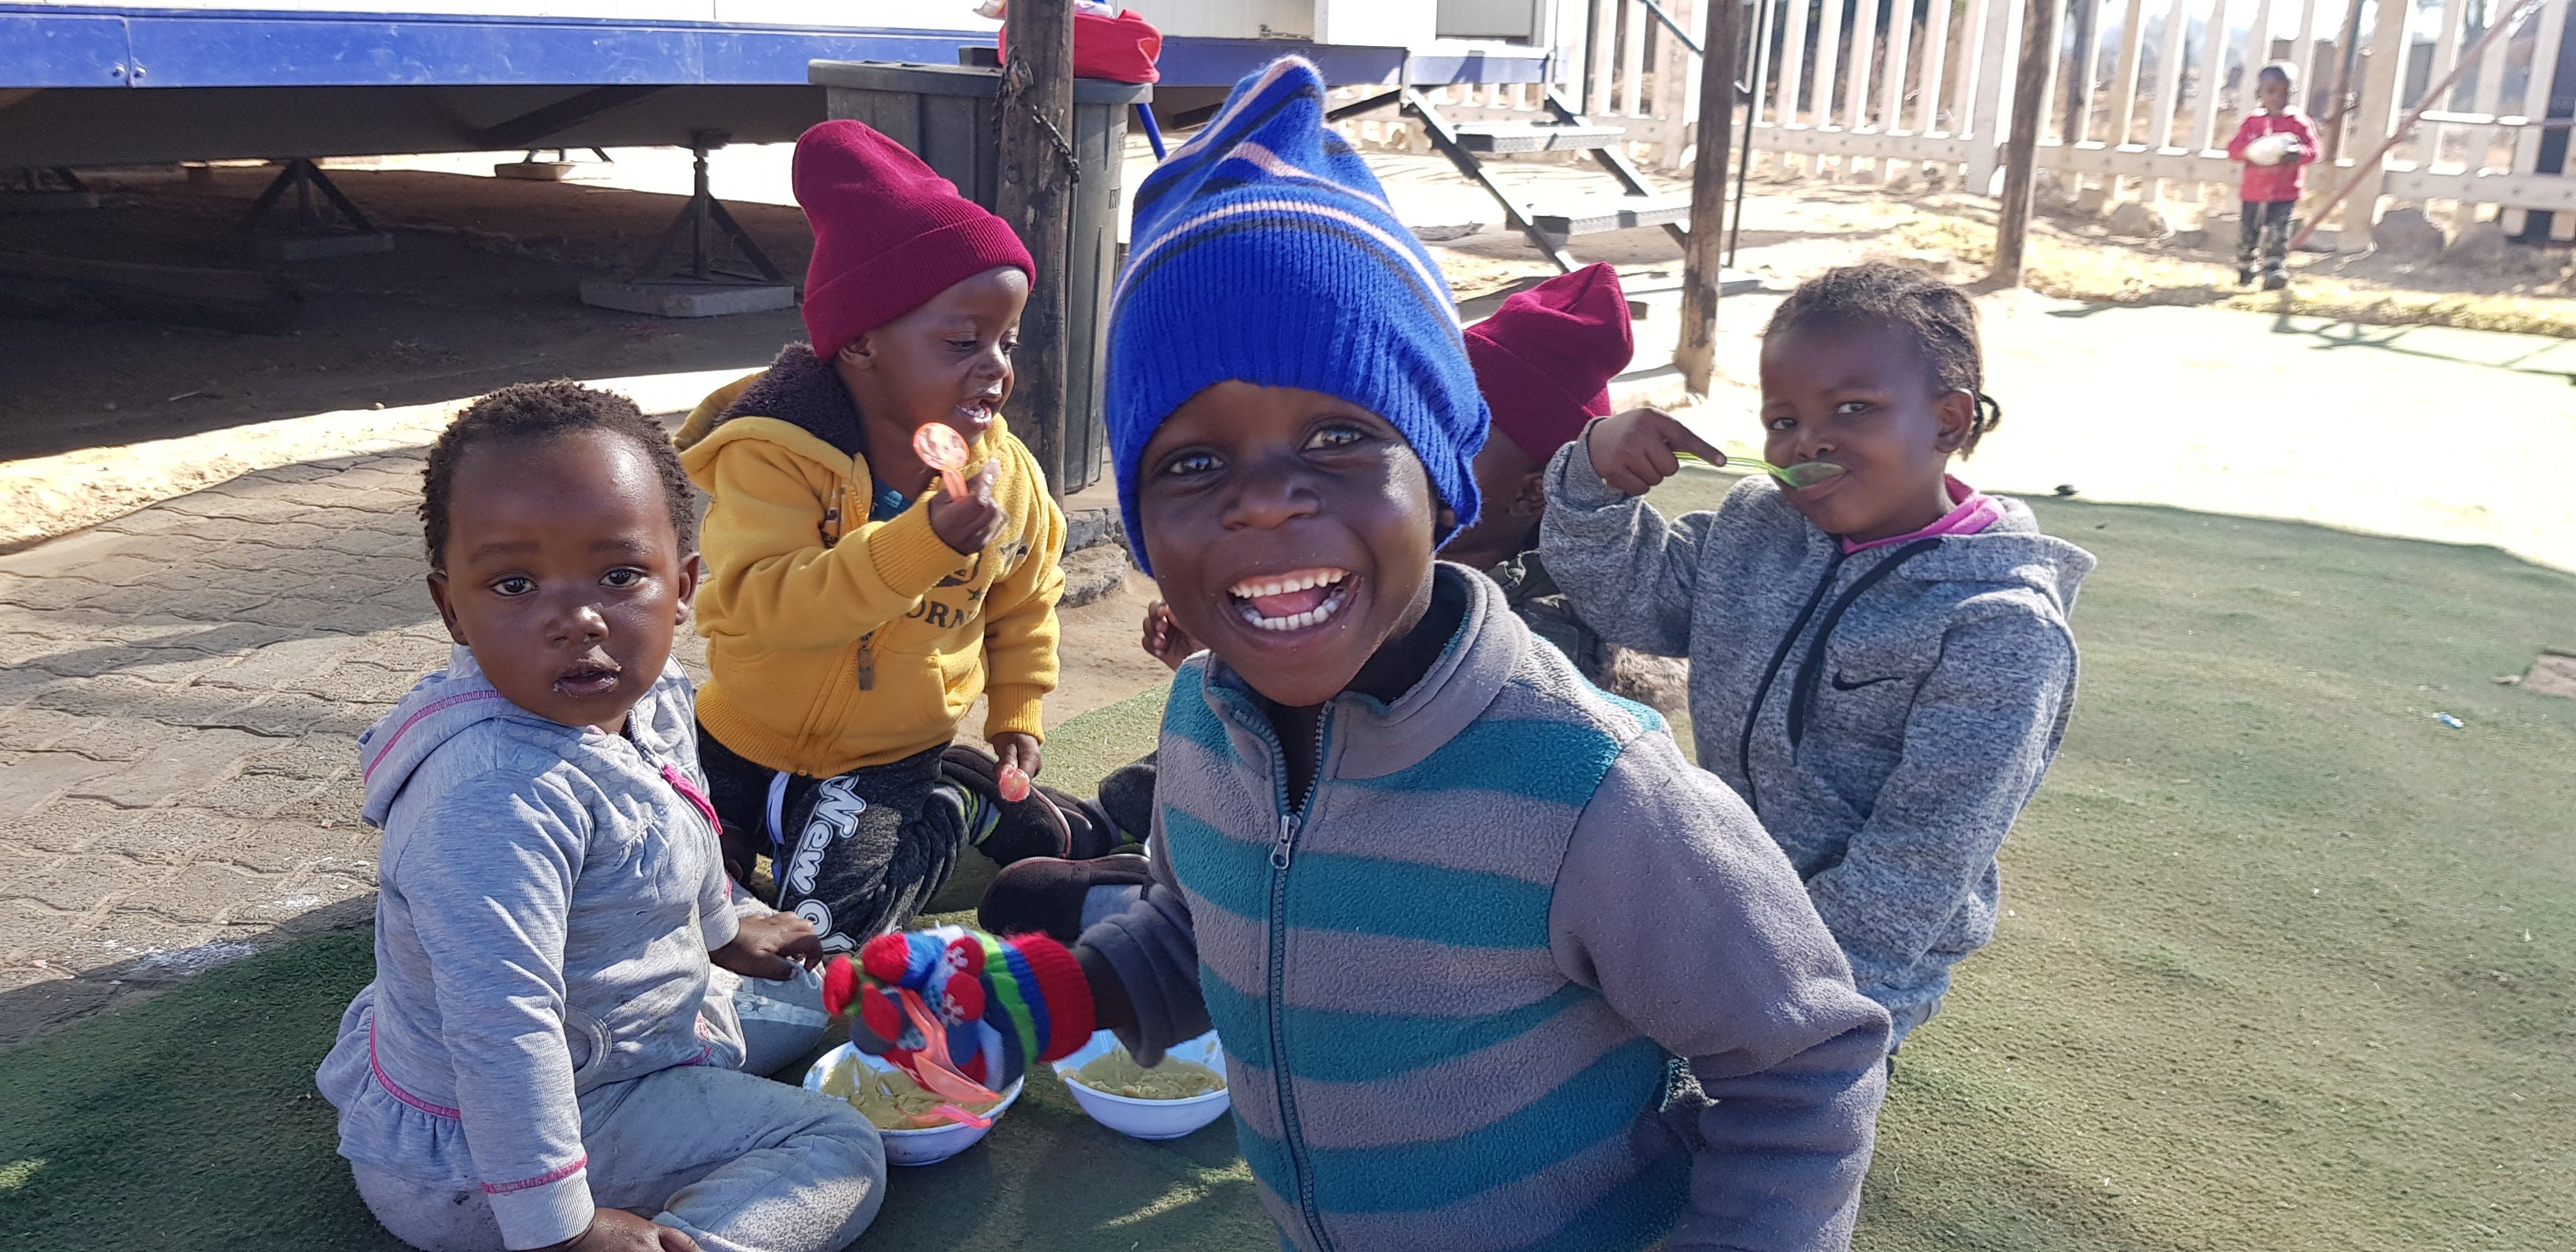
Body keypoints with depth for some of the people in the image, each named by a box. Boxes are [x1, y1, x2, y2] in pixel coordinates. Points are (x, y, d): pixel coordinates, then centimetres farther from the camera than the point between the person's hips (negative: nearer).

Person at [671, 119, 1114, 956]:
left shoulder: (1004, 472, -6)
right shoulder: (774, 455, -22)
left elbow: (1024, 604, 12)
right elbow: (760, 605, -36)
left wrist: (1016, 718, 5)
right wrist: (924, 540, -44)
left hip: (904, 759, 2)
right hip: (751, 753, -2)